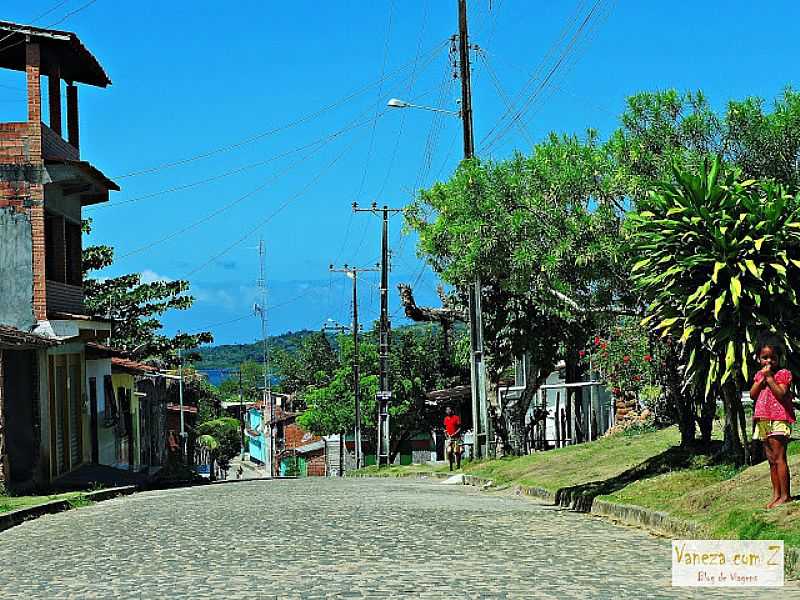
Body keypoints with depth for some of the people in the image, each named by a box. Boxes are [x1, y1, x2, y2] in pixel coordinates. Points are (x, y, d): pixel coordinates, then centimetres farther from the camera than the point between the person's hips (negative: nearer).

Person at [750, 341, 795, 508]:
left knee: (779, 457, -13)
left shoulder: (783, 374, -3)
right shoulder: (759, 375, 17)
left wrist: (769, 377, -13)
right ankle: (776, 494, 12)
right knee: (771, 460, 9)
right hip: (763, 420, 7)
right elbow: (753, 395, 5)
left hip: (779, 419, -7)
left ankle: (785, 495, -14)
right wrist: (762, 377, -4)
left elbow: (781, 394, -16)